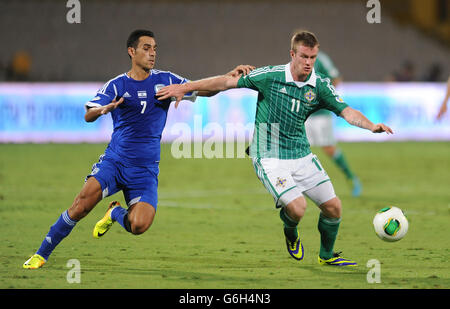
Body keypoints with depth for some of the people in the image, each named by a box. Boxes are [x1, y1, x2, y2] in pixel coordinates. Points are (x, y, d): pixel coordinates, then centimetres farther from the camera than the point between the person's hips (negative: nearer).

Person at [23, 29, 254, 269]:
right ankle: (41, 254, -5)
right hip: (114, 161, -1)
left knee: (139, 226, -20)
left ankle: (115, 213, 17)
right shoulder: (116, 85, 1)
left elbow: (204, 90, 4)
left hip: (145, 170, 1)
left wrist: (230, 77, -13)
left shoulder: (164, 80, 6)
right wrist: (104, 109, -32)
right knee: (81, 205, -21)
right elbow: (88, 116, -9)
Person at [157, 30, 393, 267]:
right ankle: (290, 233, 16)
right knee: (297, 208, -22)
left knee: (333, 207, 0)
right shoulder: (271, 76, -12)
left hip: (301, 156, 5)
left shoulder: (320, 86, -2)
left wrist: (371, 126, -28)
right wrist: (184, 88, -6)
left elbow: (346, 111, -8)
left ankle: (327, 255, 28)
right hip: (269, 157, -4)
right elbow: (227, 82, -6)